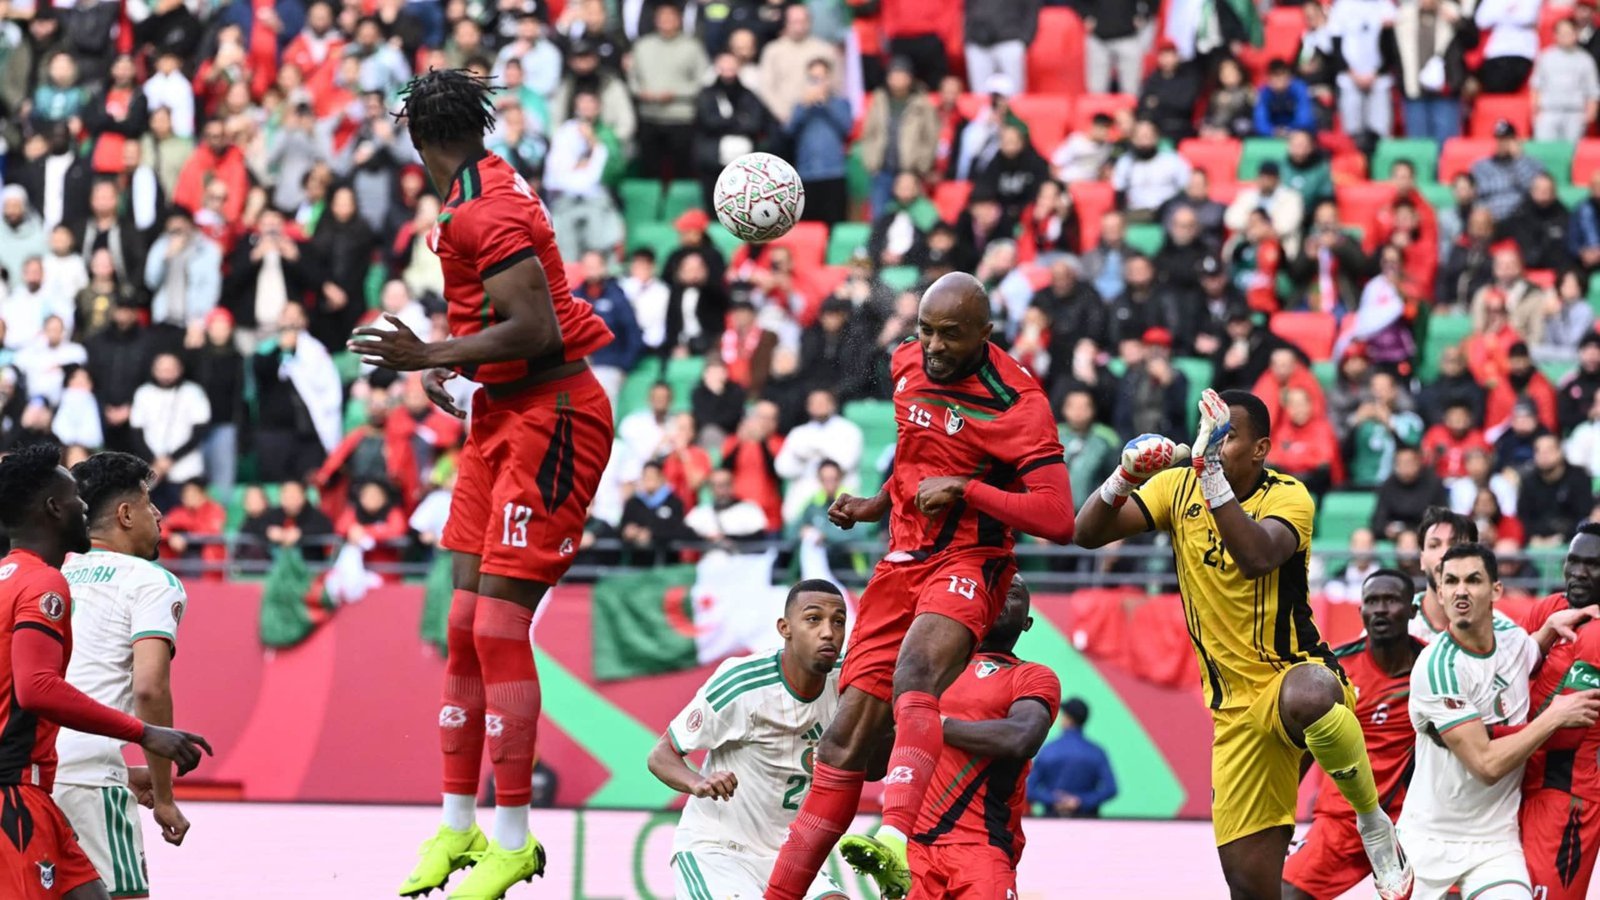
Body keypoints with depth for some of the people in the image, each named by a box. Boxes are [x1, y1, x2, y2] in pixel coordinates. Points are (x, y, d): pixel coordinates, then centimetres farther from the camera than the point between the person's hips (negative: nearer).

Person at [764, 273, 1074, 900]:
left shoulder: (1016, 402, -12)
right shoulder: (907, 363, 10)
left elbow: (1058, 519, -19)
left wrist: (964, 489, -22)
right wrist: (876, 505, 19)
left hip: (968, 563, -7)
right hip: (902, 563, 7)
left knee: (914, 673, -37)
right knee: (847, 739, 3)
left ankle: (898, 838, -58)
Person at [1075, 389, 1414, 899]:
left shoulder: (1288, 497, -10)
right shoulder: (1179, 487, 4)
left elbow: (1257, 557, -31)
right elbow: (1088, 533, -2)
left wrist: (1211, 474, -37)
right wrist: (1123, 478, -20)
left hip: (1296, 671, -4)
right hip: (1235, 704, 4)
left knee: (1306, 697, -44)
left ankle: (1373, 821, -21)